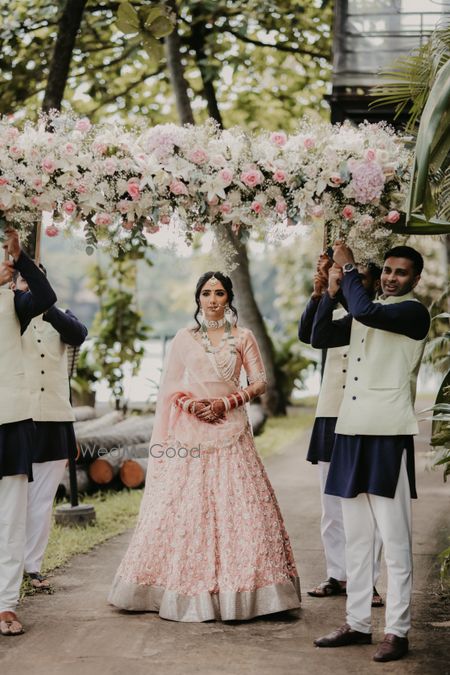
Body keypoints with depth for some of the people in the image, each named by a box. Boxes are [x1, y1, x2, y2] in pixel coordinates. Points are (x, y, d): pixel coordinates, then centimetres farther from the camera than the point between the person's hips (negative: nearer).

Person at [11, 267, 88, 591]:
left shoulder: (60, 318, 11)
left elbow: (79, 334, -10)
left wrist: (44, 304, -25)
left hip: (54, 422, 3)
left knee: (42, 500, 6)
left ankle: (32, 566, 13)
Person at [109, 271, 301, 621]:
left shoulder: (243, 337, 9)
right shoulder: (184, 339, 11)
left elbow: (260, 383, 4)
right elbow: (169, 385, 11)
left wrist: (225, 402, -8)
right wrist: (189, 403, -8)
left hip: (230, 429, -1)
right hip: (190, 431, 1)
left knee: (236, 506, -7)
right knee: (183, 507, -3)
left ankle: (236, 590, -2)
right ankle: (186, 592, 4)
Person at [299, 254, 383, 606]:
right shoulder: (333, 314, 11)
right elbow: (307, 335, -7)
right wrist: (318, 293, -22)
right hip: (330, 418, 4)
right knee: (333, 507, 8)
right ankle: (338, 576, 16)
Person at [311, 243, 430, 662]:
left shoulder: (414, 312, -5)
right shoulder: (363, 315, 17)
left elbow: (366, 311, -21)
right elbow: (319, 338, 12)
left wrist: (349, 268, -8)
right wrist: (332, 291, 3)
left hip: (388, 436, -7)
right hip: (352, 431, 8)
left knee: (394, 539, -5)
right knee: (356, 537, 11)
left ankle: (397, 632, 0)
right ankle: (357, 624, 18)